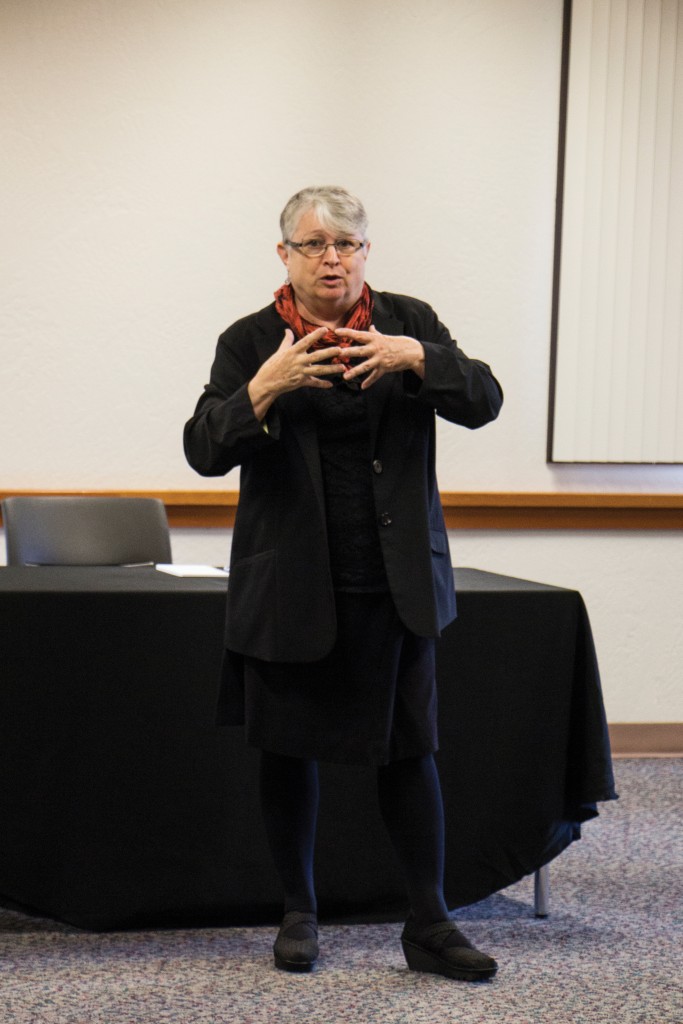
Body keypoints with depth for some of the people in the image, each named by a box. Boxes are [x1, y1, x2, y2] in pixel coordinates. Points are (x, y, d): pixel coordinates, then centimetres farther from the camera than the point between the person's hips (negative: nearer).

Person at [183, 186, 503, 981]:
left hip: (394, 584, 0)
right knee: (288, 751, 9)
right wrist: (265, 389, -28)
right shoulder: (250, 342, -1)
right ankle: (298, 912, 24)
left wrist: (416, 358, -27)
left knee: (408, 750, 2)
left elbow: (482, 401, -9)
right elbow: (203, 450, -11)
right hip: (291, 587, 0)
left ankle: (429, 926, 10)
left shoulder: (409, 323, 3)